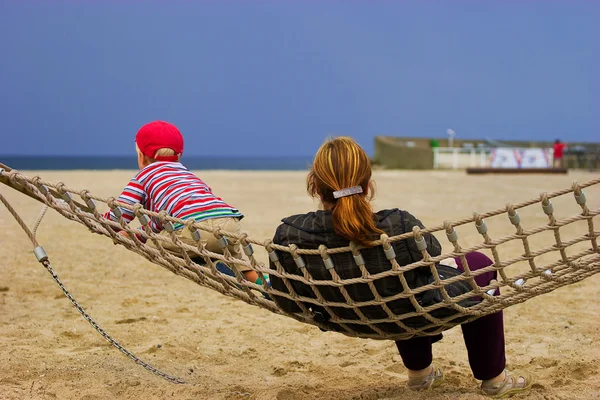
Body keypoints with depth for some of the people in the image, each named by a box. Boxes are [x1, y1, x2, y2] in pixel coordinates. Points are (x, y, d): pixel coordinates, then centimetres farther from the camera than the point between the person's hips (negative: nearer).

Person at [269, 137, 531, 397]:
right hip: (416, 315, -4)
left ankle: (418, 371, 48)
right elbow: (433, 259, -13)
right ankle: (493, 377, 32)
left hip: (353, 322, 4)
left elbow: (288, 303, -12)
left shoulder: (289, 236, -28)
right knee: (479, 264, 24)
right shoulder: (399, 227, -36)